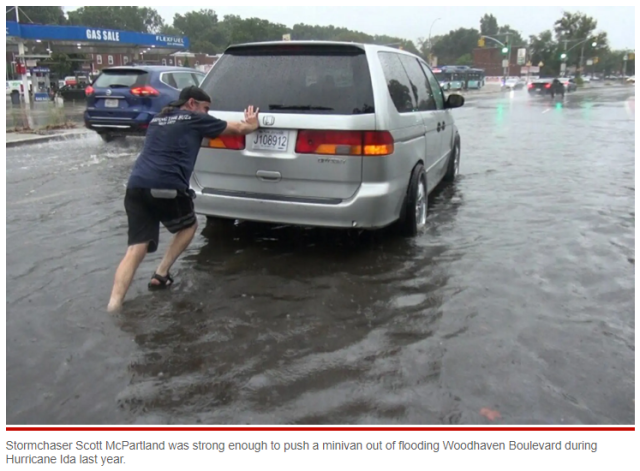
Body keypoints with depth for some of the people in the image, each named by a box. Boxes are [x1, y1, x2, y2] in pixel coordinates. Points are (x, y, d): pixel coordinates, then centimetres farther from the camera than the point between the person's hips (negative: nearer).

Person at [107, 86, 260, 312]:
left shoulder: (157, 120, 28)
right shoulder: (195, 119, 11)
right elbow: (238, 128, 21)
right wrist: (252, 124, 45)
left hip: (136, 186, 6)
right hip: (166, 187, -5)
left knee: (136, 248, 2)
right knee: (189, 226, 23)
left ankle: (113, 306, -13)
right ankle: (160, 275, 17)